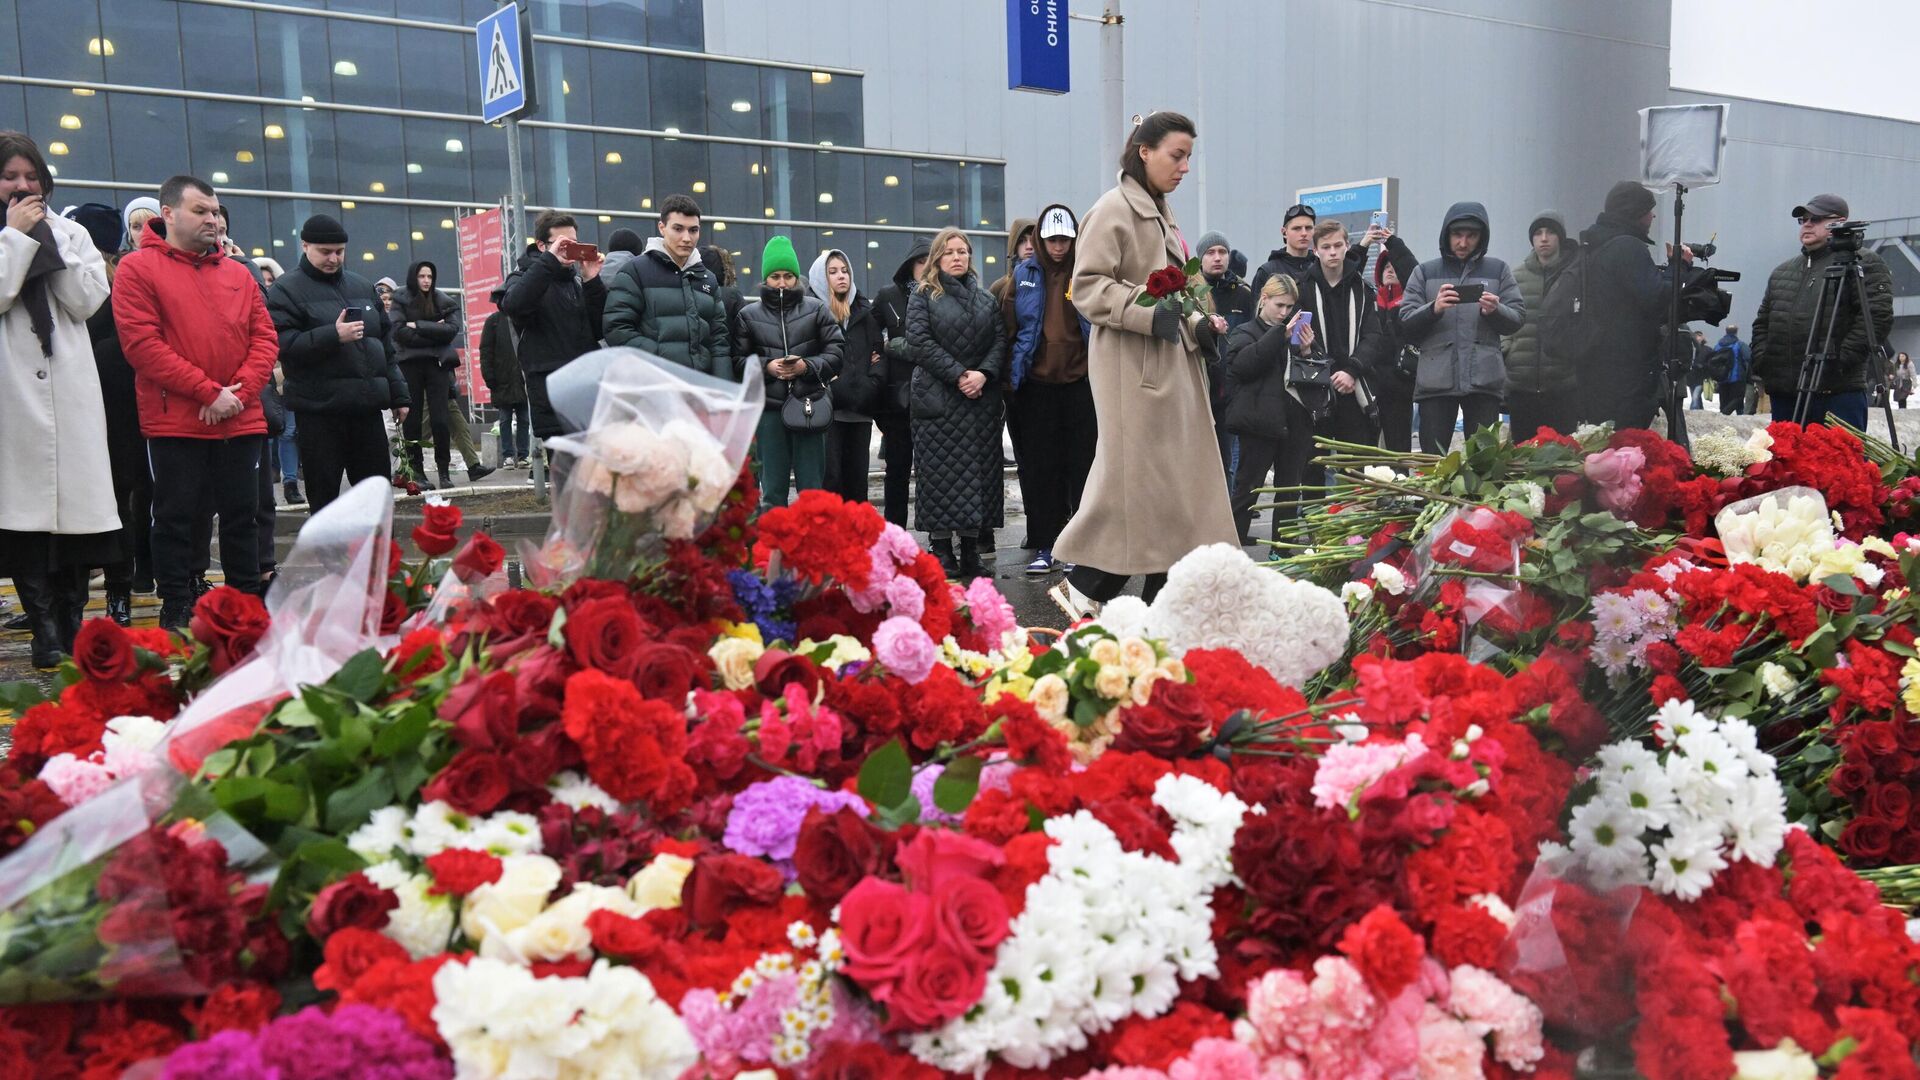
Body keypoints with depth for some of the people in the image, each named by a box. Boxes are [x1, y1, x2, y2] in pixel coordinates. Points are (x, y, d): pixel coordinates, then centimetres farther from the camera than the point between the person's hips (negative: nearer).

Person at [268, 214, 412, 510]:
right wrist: (333, 336, -21)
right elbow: (282, 344, -13)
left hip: (367, 408, 5)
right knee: (324, 498, 1)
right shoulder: (287, 290, 0)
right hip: (319, 411, -5)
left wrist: (398, 394, 14)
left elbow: (386, 346, 19)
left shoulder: (363, 287, 16)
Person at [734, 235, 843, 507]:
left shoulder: (816, 309, 5)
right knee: (772, 488, 5)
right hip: (769, 407, 0)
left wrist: (807, 366, -12)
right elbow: (737, 360, 3)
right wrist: (766, 366, -13)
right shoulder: (749, 314, 5)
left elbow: (836, 350, 3)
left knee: (812, 486, 4)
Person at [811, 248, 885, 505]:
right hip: (828, 408, -5)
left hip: (861, 408, 5)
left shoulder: (864, 310, 15)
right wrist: (835, 388, -14)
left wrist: (873, 383, -2)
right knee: (830, 476, -8)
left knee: (857, 475, 8)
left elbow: (879, 350, 14)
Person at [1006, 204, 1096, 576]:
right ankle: (1044, 548, 12)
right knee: (1040, 468, 5)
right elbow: (1010, 328, 8)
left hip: (1081, 381, -2)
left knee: (1082, 465, 2)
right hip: (1037, 383, 2)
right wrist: (1010, 379, 3)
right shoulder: (1024, 274, 7)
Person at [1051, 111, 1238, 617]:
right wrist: (1150, 312, -25)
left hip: (1173, 364, 9)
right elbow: (1087, 287, -15)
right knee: (1136, 477, -9)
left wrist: (1198, 326, 12)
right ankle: (1083, 586, 3)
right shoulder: (1113, 209, -7)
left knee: (1181, 477, 6)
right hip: (1131, 366, -9)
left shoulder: (1162, 214, 20)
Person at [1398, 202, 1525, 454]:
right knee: (1432, 458, -1)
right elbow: (1405, 322, 4)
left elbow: (1518, 317, 8)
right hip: (1436, 379, 0)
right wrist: (1433, 309, -15)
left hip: (1484, 379, 0)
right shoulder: (1426, 272, 11)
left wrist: (1496, 311, -12)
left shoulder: (1498, 270, 13)